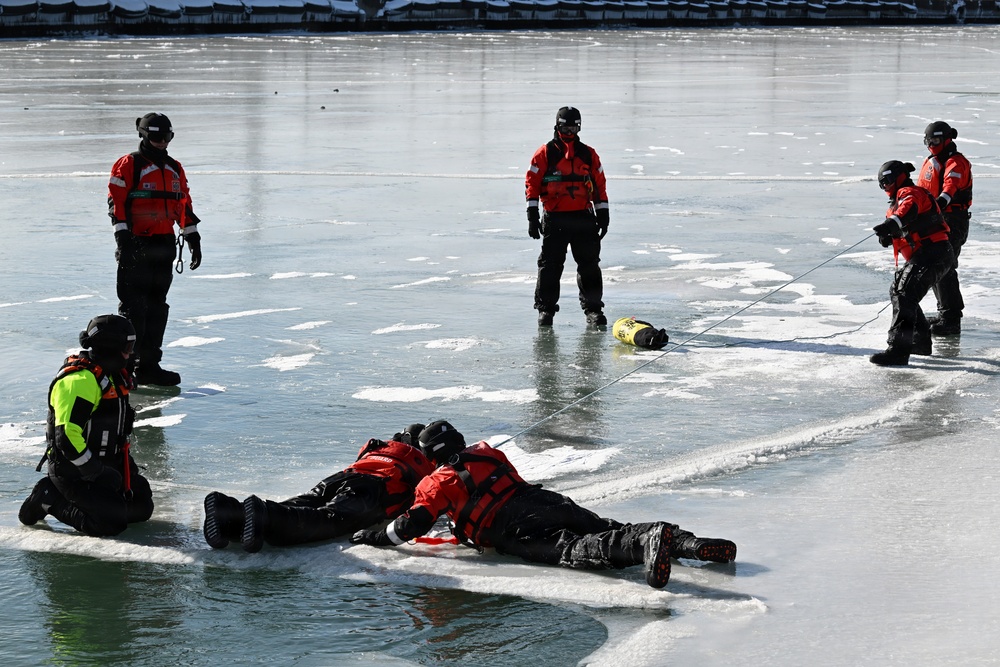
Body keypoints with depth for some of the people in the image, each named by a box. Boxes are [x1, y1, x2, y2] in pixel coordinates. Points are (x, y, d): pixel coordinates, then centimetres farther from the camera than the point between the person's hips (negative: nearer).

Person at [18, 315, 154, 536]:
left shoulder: (113, 375, 11)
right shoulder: (80, 380, -23)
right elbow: (67, 435, -28)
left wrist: (126, 461, 17)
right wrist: (95, 472, -23)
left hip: (107, 464, 10)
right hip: (73, 470, -10)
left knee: (142, 507, 7)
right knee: (111, 522, -20)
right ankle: (50, 499, 0)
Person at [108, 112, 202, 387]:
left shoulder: (175, 169, 15)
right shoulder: (128, 165, -6)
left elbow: (184, 205, 20)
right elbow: (116, 201, -12)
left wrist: (193, 238, 17)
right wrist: (123, 237, -20)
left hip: (164, 247, 7)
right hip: (136, 246, -7)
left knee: (157, 307, 10)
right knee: (133, 307, -6)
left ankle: (148, 365, 18)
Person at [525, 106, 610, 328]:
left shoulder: (589, 155, 10)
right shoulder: (544, 154, 2)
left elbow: (600, 185, 14)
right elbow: (532, 183, 0)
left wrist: (603, 214, 10)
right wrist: (532, 215, -6)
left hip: (584, 219, 2)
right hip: (554, 220, -2)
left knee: (590, 265, 4)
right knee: (550, 266, 0)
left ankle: (593, 308, 12)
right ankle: (545, 308, 9)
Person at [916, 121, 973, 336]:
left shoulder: (956, 163, -13)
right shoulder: (930, 162, 16)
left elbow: (950, 185, -33)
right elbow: (921, 190, 26)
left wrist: (943, 200, -50)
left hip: (953, 220, -10)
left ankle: (952, 320, -14)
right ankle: (945, 312, 28)